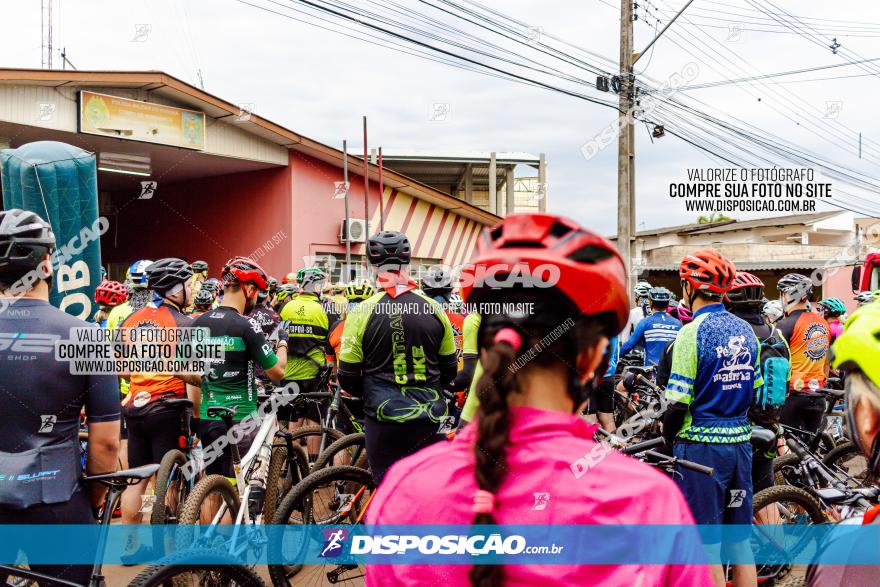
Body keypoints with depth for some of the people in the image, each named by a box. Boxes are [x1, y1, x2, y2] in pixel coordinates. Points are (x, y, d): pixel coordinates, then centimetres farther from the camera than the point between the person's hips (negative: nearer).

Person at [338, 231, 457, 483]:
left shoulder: (363, 312, -8)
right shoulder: (434, 309, 0)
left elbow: (347, 377, -2)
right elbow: (450, 369, 10)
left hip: (385, 419, -2)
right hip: (430, 422, 3)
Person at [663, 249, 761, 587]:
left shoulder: (692, 332, -14)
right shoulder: (745, 330, 7)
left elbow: (679, 401, -15)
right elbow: (755, 389, 13)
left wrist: (668, 438, 0)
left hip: (701, 445, -7)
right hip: (741, 442, 7)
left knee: (706, 546, 2)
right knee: (740, 540, 15)